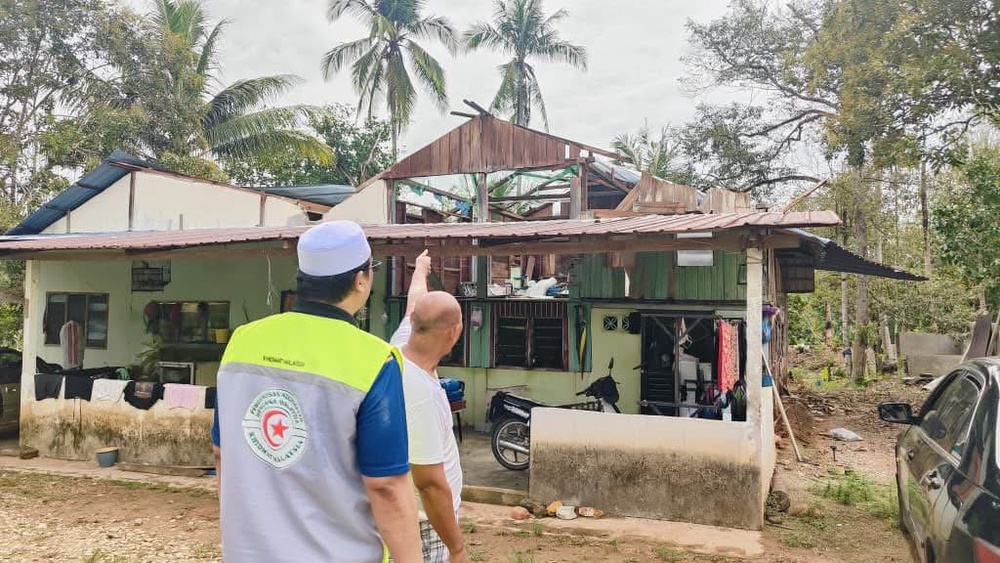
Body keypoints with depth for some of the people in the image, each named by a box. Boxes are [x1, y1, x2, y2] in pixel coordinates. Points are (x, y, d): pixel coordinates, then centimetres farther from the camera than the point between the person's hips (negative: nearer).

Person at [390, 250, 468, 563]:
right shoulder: (420, 393, -32)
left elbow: (414, 304, 15)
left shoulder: (399, 347, -7)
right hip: (422, 527, -8)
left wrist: (421, 268, 35)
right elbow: (430, 484, -28)